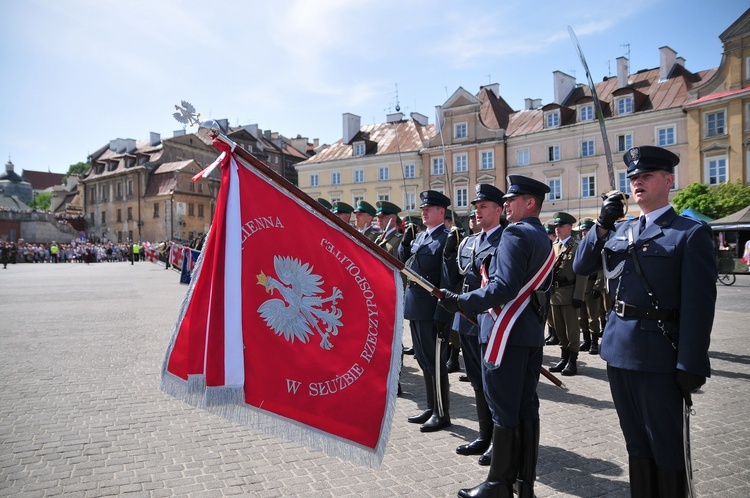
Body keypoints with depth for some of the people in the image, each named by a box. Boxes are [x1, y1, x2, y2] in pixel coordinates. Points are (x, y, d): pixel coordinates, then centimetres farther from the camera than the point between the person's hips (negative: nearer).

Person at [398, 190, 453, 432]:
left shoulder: (446, 239, -11)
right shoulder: (419, 237, 15)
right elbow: (403, 263, 14)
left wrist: (442, 316, -19)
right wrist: (405, 241, -1)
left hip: (432, 310, -8)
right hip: (415, 307, 9)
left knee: (436, 363, 2)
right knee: (424, 362, 17)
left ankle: (442, 414, 17)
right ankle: (432, 408, 31)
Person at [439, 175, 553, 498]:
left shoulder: (515, 234, -13)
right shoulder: (544, 239, 16)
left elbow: (505, 287, -24)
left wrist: (461, 301, -20)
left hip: (507, 333, -9)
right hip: (533, 334, 10)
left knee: (504, 409, -1)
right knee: (526, 407, 13)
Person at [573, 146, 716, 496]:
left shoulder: (691, 232, -7)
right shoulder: (619, 231, 12)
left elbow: (699, 303, -12)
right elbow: (581, 266, 4)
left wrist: (691, 365, -15)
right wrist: (602, 225, -9)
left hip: (659, 355, -6)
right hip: (619, 350, 6)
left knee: (666, 446, 9)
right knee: (636, 441, 19)